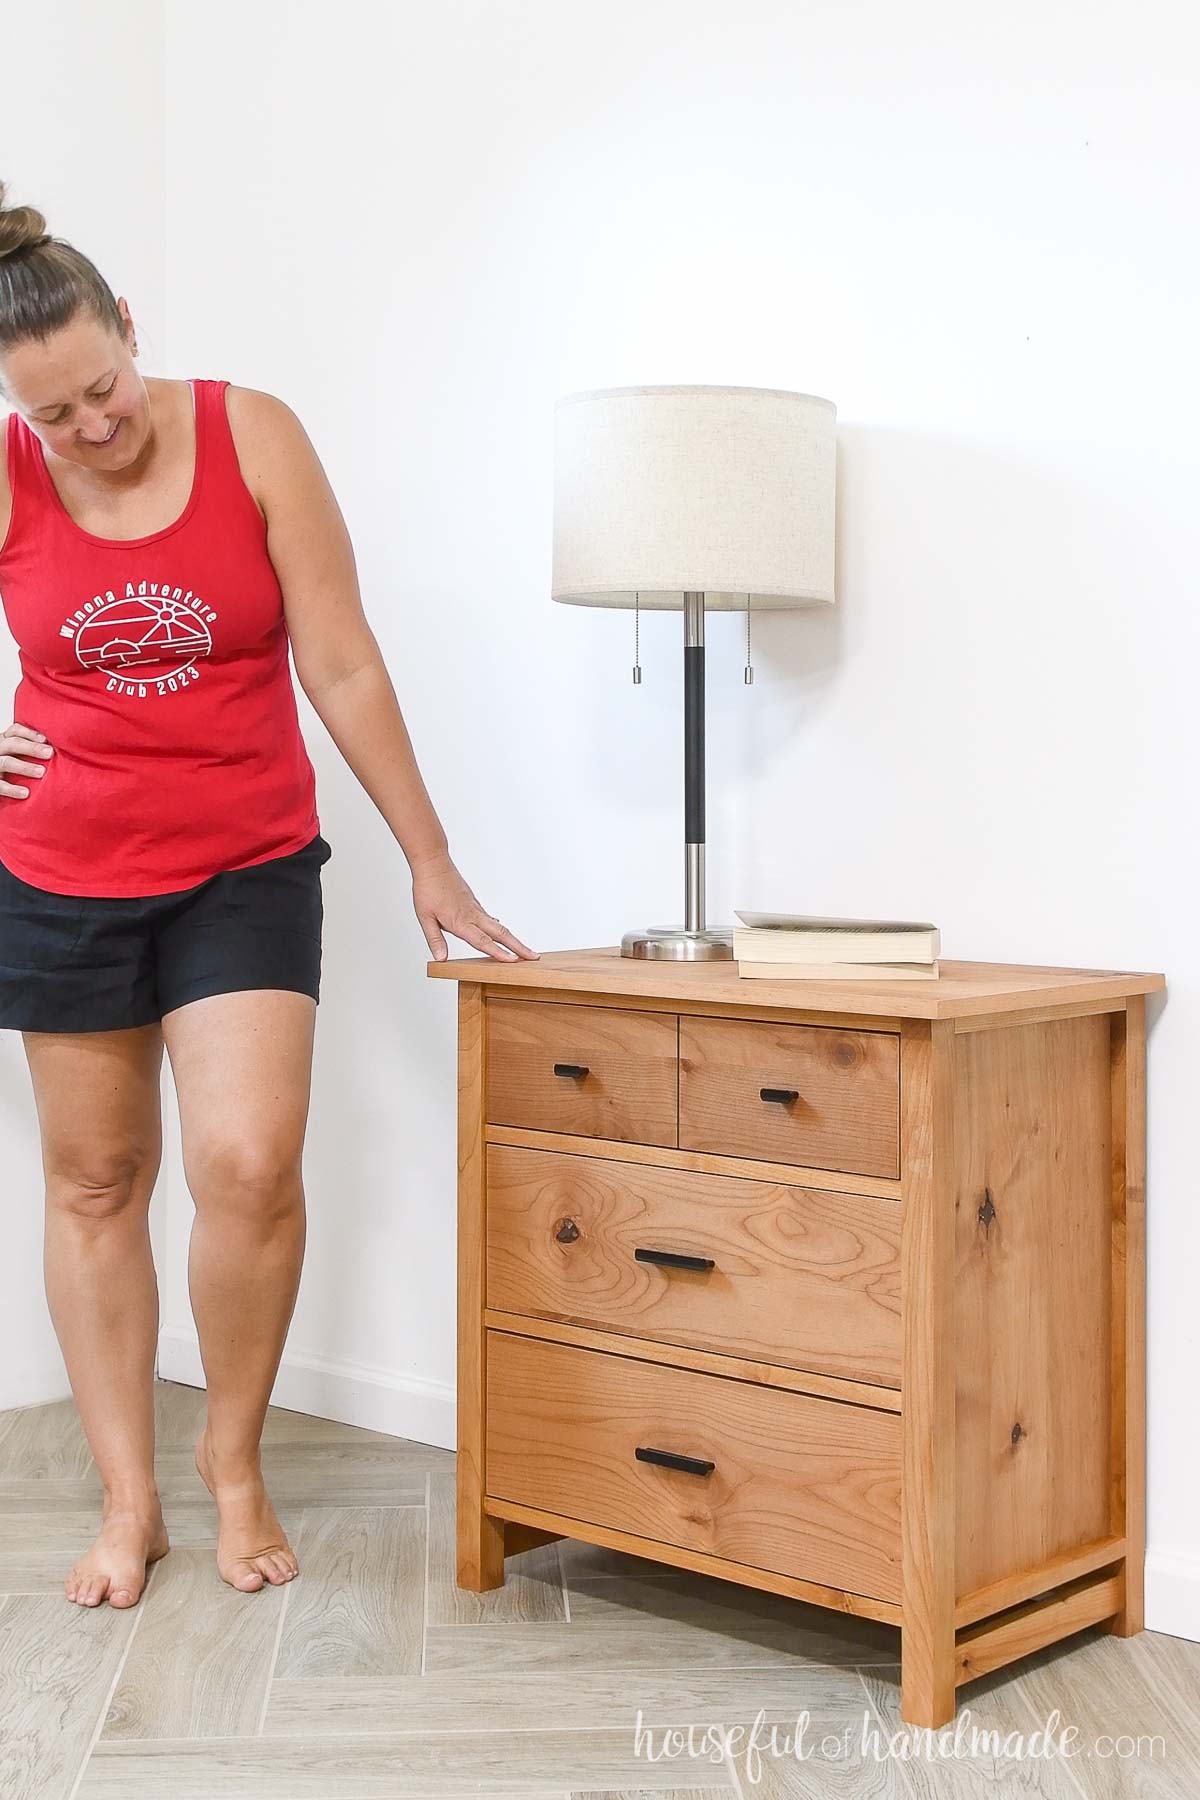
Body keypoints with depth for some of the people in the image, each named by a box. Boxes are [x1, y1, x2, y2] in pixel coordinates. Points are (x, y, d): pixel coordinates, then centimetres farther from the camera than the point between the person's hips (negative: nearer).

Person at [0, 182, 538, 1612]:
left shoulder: (252, 436, -10)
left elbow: (343, 667, -9)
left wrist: (429, 863, -6)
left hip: (247, 870, -2)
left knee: (249, 1166, -15)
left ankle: (234, 1454, 10)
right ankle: (128, 1501, 20)